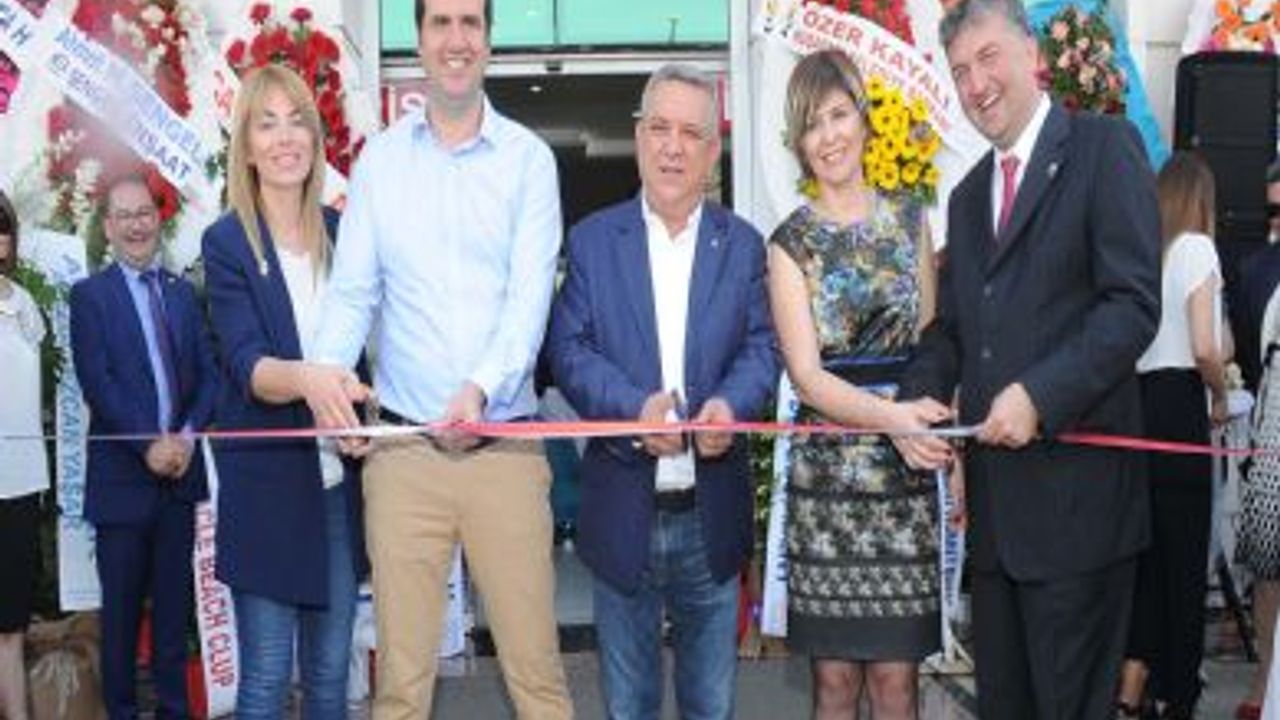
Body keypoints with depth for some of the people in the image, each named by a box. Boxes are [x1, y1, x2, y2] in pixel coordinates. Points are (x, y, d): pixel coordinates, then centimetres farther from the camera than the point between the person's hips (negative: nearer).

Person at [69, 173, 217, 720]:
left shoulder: (183, 292, 12)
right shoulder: (89, 295, 0)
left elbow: (207, 374, 8)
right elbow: (96, 383, -9)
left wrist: (187, 435, -8)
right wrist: (149, 445, -15)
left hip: (180, 468, 3)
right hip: (122, 474, -3)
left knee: (174, 600, 9)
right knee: (122, 604, 4)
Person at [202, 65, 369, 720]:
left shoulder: (339, 233, 5)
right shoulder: (227, 242, -7)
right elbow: (245, 366, -20)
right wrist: (305, 378, -40)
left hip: (337, 477, 4)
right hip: (265, 480, -4)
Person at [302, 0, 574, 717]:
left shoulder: (527, 158, 2)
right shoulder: (380, 158, 8)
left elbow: (530, 294, -7)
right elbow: (353, 290, 5)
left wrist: (481, 388, -24)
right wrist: (329, 368, -16)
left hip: (505, 443, -1)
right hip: (402, 447, 2)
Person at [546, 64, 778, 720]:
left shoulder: (742, 245, 6)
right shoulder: (592, 241, 2)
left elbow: (761, 348, 0)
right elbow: (569, 349, -5)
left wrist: (731, 404, -22)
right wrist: (634, 409, -22)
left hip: (712, 511, 1)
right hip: (623, 510, -1)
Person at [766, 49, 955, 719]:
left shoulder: (910, 221, 9)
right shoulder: (790, 242, 2)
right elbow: (807, 376, -6)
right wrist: (893, 415, -22)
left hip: (907, 473, 1)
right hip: (825, 473, -1)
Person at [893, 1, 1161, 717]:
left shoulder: (1103, 147, -4)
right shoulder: (968, 195, 19)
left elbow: (1135, 303, -13)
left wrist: (1040, 396, -20)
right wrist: (918, 400, -1)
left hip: (1075, 491, -7)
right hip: (995, 498, 7)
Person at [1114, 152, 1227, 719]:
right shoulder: (1195, 247, -4)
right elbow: (1204, 347, -14)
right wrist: (1220, 398, 4)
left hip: (1131, 397, 5)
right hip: (1178, 402, -5)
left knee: (1146, 546, 12)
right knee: (1184, 554, 3)